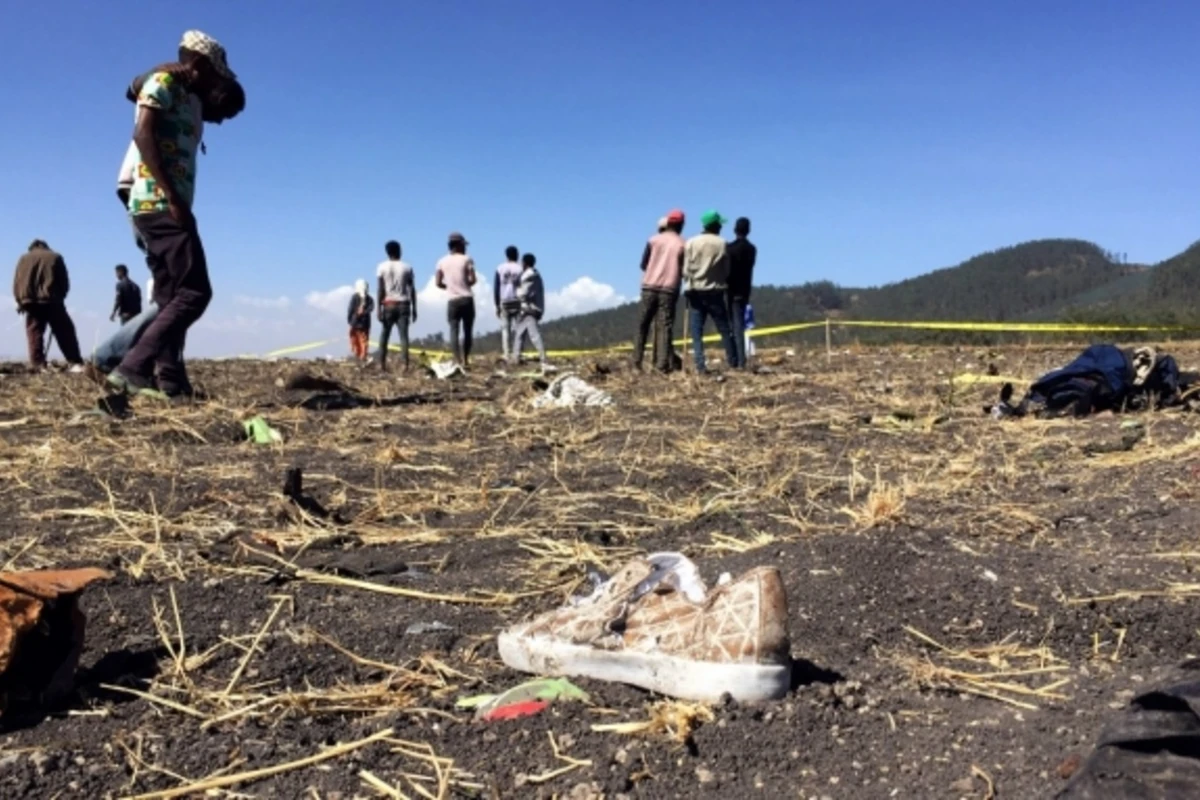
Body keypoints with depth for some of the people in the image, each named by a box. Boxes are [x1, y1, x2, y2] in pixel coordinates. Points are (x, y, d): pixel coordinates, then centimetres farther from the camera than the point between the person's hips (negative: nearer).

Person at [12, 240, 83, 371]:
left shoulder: (24, 259, 15)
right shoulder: (55, 257, 11)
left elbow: (17, 283, 10)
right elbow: (64, 282, 7)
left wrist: (20, 301, 15)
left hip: (30, 302, 1)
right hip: (52, 301, -1)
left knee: (35, 334, 4)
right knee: (65, 333, 0)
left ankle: (38, 366, -5)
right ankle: (76, 363, -9)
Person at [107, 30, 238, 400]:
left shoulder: (192, 102, 23)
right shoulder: (163, 83, -2)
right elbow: (142, 135, -15)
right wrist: (173, 197, -22)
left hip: (165, 207, 10)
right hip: (159, 203, -10)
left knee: (171, 299, 7)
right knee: (194, 292, -14)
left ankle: (172, 384, 8)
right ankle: (132, 369, -17)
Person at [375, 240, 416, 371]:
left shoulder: (382, 267, 1)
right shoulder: (407, 268, 5)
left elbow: (380, 290, -3)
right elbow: (412, 290, 4)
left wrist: (379, 309, -2)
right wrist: (414, 309, 9)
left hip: (389, 304, 0)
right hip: (403, 305, 0)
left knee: (385, 334, 12)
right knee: (403, 335, -4)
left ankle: (382, 363, 8)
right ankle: (405, 364, -15)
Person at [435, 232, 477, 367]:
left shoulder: (442, 261, 6)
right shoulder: (466, 259, -2)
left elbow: (438, 283, 4)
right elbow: (472, 280, -8)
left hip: (453, 300, 2)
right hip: (467, 299, -2)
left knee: (454, 331, -1)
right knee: (467, 331, 7)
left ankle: (457, 362, -12)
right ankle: (465, 361, 7)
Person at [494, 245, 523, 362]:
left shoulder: (500, 269, 5)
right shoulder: (520, 269, 1)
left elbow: (496, 288, 4)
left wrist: (497, 305, 9)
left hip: (504, 302, 1)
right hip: (518, 302, -1)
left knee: (505, 329, 2)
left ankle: (507, 355, -5)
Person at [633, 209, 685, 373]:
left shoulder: (654, 240, 6)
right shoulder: (682, 244, 1)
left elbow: (643, 264, 8)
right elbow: (684, 270, 1)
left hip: (649, 286, 2)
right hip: (669, 288, -2)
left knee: (643, 324, 9)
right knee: (665, 327, -2)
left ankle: (637, 360, 6)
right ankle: (662, 364, -8)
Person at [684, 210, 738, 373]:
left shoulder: (691, 242, -1)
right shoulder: (722, 244, -3)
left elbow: (686, 270, -2)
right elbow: (726, 271, 1)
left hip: (696, 292, 1)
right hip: (715, 292, -1)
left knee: (697, 331, 2)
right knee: (725, 329, 8)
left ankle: (700, 365, -6)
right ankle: (733, 362, 13)